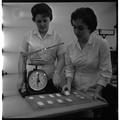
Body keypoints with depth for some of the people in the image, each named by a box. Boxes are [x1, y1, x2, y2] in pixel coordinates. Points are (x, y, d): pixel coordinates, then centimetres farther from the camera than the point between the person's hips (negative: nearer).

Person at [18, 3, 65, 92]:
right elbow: (22, 57, 5)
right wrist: (21, 77, -1)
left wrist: (57, 73, -15)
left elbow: (61, 59, 0)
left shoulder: (56, 37, 1)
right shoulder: (28, 35, 3)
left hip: (50, 79, 0)